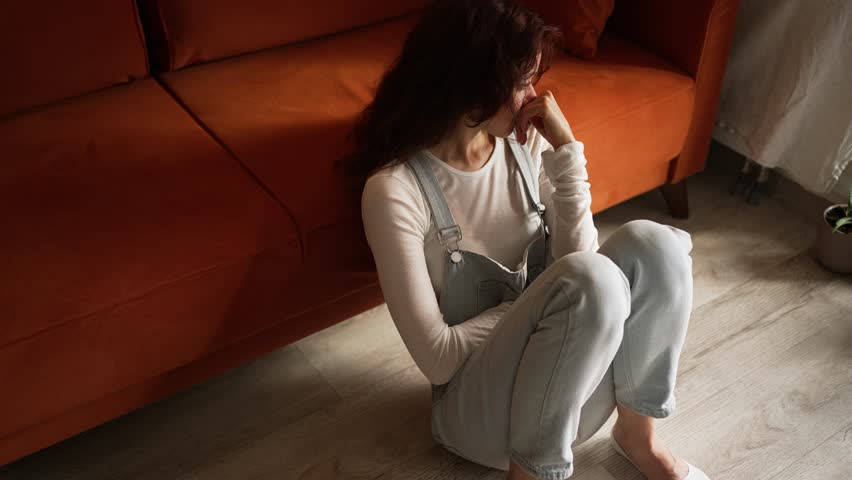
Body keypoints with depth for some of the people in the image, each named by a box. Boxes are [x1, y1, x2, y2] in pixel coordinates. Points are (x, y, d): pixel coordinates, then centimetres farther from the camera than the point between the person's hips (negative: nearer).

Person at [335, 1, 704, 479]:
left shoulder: (526, 144, -2)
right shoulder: (394, 190, -20)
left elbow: (577, 258, -9)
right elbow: (437, 358, -18)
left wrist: (566, 150, -17)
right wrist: (540, 307, -11)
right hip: (481, 406, -5)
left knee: (651, 241, -21)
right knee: (595, 280, -33)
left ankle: (638, 432, -2)